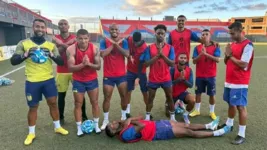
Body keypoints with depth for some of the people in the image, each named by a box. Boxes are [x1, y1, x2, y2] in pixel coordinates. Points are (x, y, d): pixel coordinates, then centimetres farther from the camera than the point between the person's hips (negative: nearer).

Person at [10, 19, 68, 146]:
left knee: (53, 103, 7)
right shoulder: (23, 43, -1)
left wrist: (52, 55, -23)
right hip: (32, 82, -1)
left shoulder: (51, 45, 3)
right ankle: (31, 133, 29)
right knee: (33, 107, 10)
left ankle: (57, 127, 27)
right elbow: (13, 61, -6)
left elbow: (61, 62, -4)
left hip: (49, 80, 1)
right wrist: (25, 54, -24)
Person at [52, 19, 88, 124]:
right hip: (61, 71, 0)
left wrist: (63, 44, -17)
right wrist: (67, 44, -17)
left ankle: (84, 115, 17)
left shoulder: (74, 38, 4)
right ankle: (61, 117, 21)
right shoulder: (55, 38, 4)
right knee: (61, 95, 6)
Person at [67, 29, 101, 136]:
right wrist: (83, 64, -33)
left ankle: (96, 125, 25)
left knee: (95, 102, 9)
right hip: (78, 81, -1)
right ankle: (79, 128, 22)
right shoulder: (71, 49, -16)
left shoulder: (94, 49, -11)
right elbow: (70, 68, -19)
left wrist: (89, 64, -29)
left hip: (92, 80, 2)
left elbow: (98, 66, -11)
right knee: (78, 104, 7)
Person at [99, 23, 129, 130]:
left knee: (124, 95, 9)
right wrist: (112, 44, -14)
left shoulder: (123, 41, 1)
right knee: (107, 97, 4)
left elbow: (127, 54, -15)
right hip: (108, 75, -1)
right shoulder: (104, 41, -2)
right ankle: (105, 120, 19)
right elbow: (102, 54, -20)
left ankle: (124, 117, 28)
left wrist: (116, 44, -20)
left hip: (121, 75, 2)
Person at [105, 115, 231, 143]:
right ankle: (216, 133, 11)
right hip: (158, 132, -8)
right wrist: (130, 121, -14)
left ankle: (209, 126, 25)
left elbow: (140, 118, 9)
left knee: (186, 125, 9)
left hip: (156, 124, 8)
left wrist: (129, 120, -7)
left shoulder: (123, 125, 7)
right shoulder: (125, 134, -19)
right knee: (189, 132, -2)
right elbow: (142, 126, -27)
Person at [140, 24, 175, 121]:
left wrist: (162, 55, -22)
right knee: (150, 98, 10)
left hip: (166, 78, 1)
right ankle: (147, 117, 24)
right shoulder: (149, 48, -4)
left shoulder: (170, 48, -3)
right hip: (153, 78, 0)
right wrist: (157, 55, -20)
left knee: (170, 98, 10)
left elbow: (172, 63, -10)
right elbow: (146, 63, -11)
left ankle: (172, 117, 26)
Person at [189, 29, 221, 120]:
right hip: (199, 75, 2)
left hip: (211, 75, -1)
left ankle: (212, 112, 23)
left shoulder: (215, 47, -4)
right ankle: (197, 110, 26)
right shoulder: (197, 48, 1)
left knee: (211, 94, 7)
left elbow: (217, 60, -18)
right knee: (198, 93, 11)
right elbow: (194, 61, -6)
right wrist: (201, 54, -22)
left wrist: (206, 54, -27)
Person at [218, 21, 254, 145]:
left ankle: (241, 135, 5)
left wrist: (231, 56, -12)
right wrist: (227, 55, -6)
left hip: (240, 83, -8)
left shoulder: (247, 45, -14)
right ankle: (229, 124, 37)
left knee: (240, 106, -4)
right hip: (229, 81, 8)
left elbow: (243, 65, -22)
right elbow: (226, 62, 14)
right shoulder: (232, 44, 11)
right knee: (231, 103, 20)